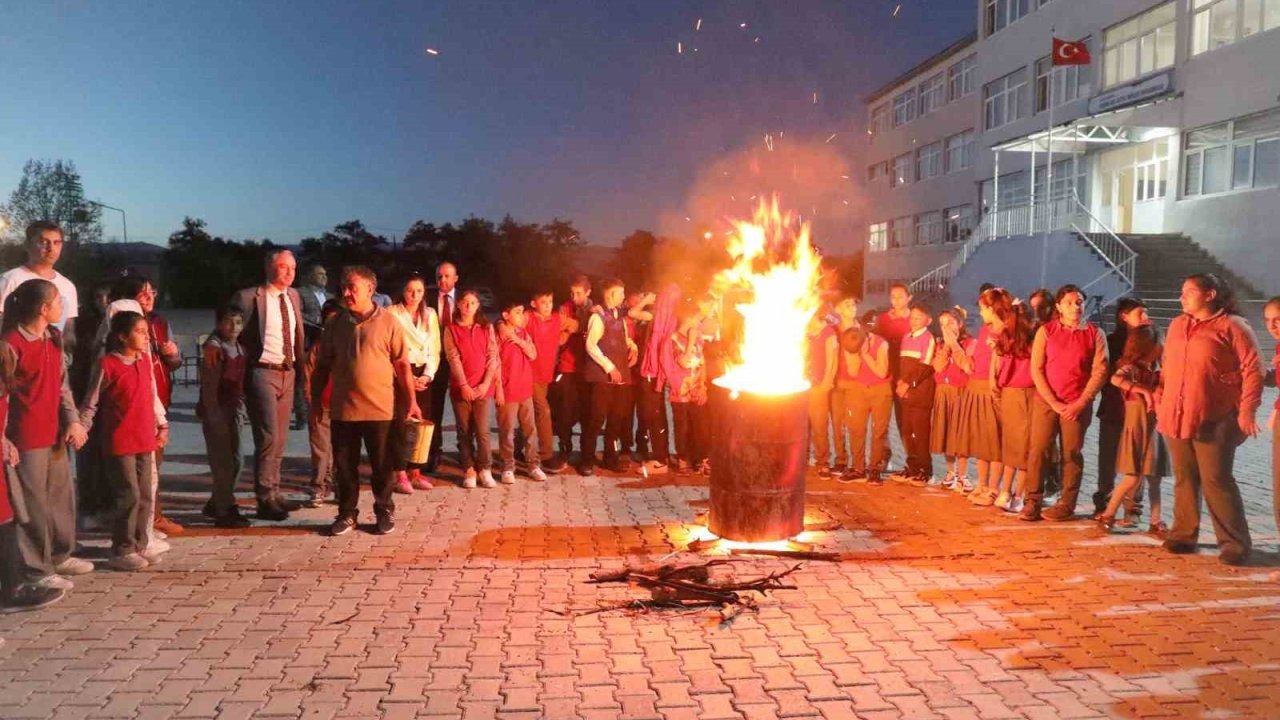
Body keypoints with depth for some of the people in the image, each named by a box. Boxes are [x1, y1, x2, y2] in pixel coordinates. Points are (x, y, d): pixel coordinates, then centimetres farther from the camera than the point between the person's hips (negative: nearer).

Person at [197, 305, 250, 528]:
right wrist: (214, 417, -18)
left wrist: (240, 413, 7)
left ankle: (216, 504, 28)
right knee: (223, 462, -3)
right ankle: (225, 512, 4)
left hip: (232, 411, 8)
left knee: (236, 460, 14)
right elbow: (208, 386, -15)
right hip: (216, 410, -8)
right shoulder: (213, 347, -12)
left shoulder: (239, 349, 11)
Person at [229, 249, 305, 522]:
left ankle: (273, 492, 27)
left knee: (280, 439, 14)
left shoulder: (293, 296, 11)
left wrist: (301, 366, 13)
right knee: (268, 437, -9)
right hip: (263, 373, -6)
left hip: (288, 373, 7)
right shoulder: (248, 297, -9)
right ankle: (266, 499, 2)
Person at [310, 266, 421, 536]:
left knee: (382, 465, 8)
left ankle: (384, 512, 22)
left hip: (379, 408, -3)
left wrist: (411, 401, -5)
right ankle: (347, 513, 23)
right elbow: (323, 365, 11)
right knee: (344, 464, 9)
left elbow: (402, 364, -3)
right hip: (343, 409, 3)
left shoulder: (388, 322, -4)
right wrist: (315, 398, 7)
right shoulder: (335, 325, 6)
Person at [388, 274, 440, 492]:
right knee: (401, 424, -7)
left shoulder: (430, 314, 10)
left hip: (423, 375, 4)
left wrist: (427, 375, -5)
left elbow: (434, 350, 9)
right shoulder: (392, 313, -3)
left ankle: (415, 472, 10)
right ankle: (401, 475, -3)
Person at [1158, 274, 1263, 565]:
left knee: (1216, 481, -5)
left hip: (1214, 420, -6)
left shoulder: (1232, 326, -6)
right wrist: (1161, 394, 13)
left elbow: (1253, 369, -9)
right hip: (1176, 417, 6)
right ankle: (1184, 534, 21)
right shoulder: (1177, 325, 14)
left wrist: (1247, 411, -14)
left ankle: (1235, 543, 4)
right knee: (1184, 479, 12)